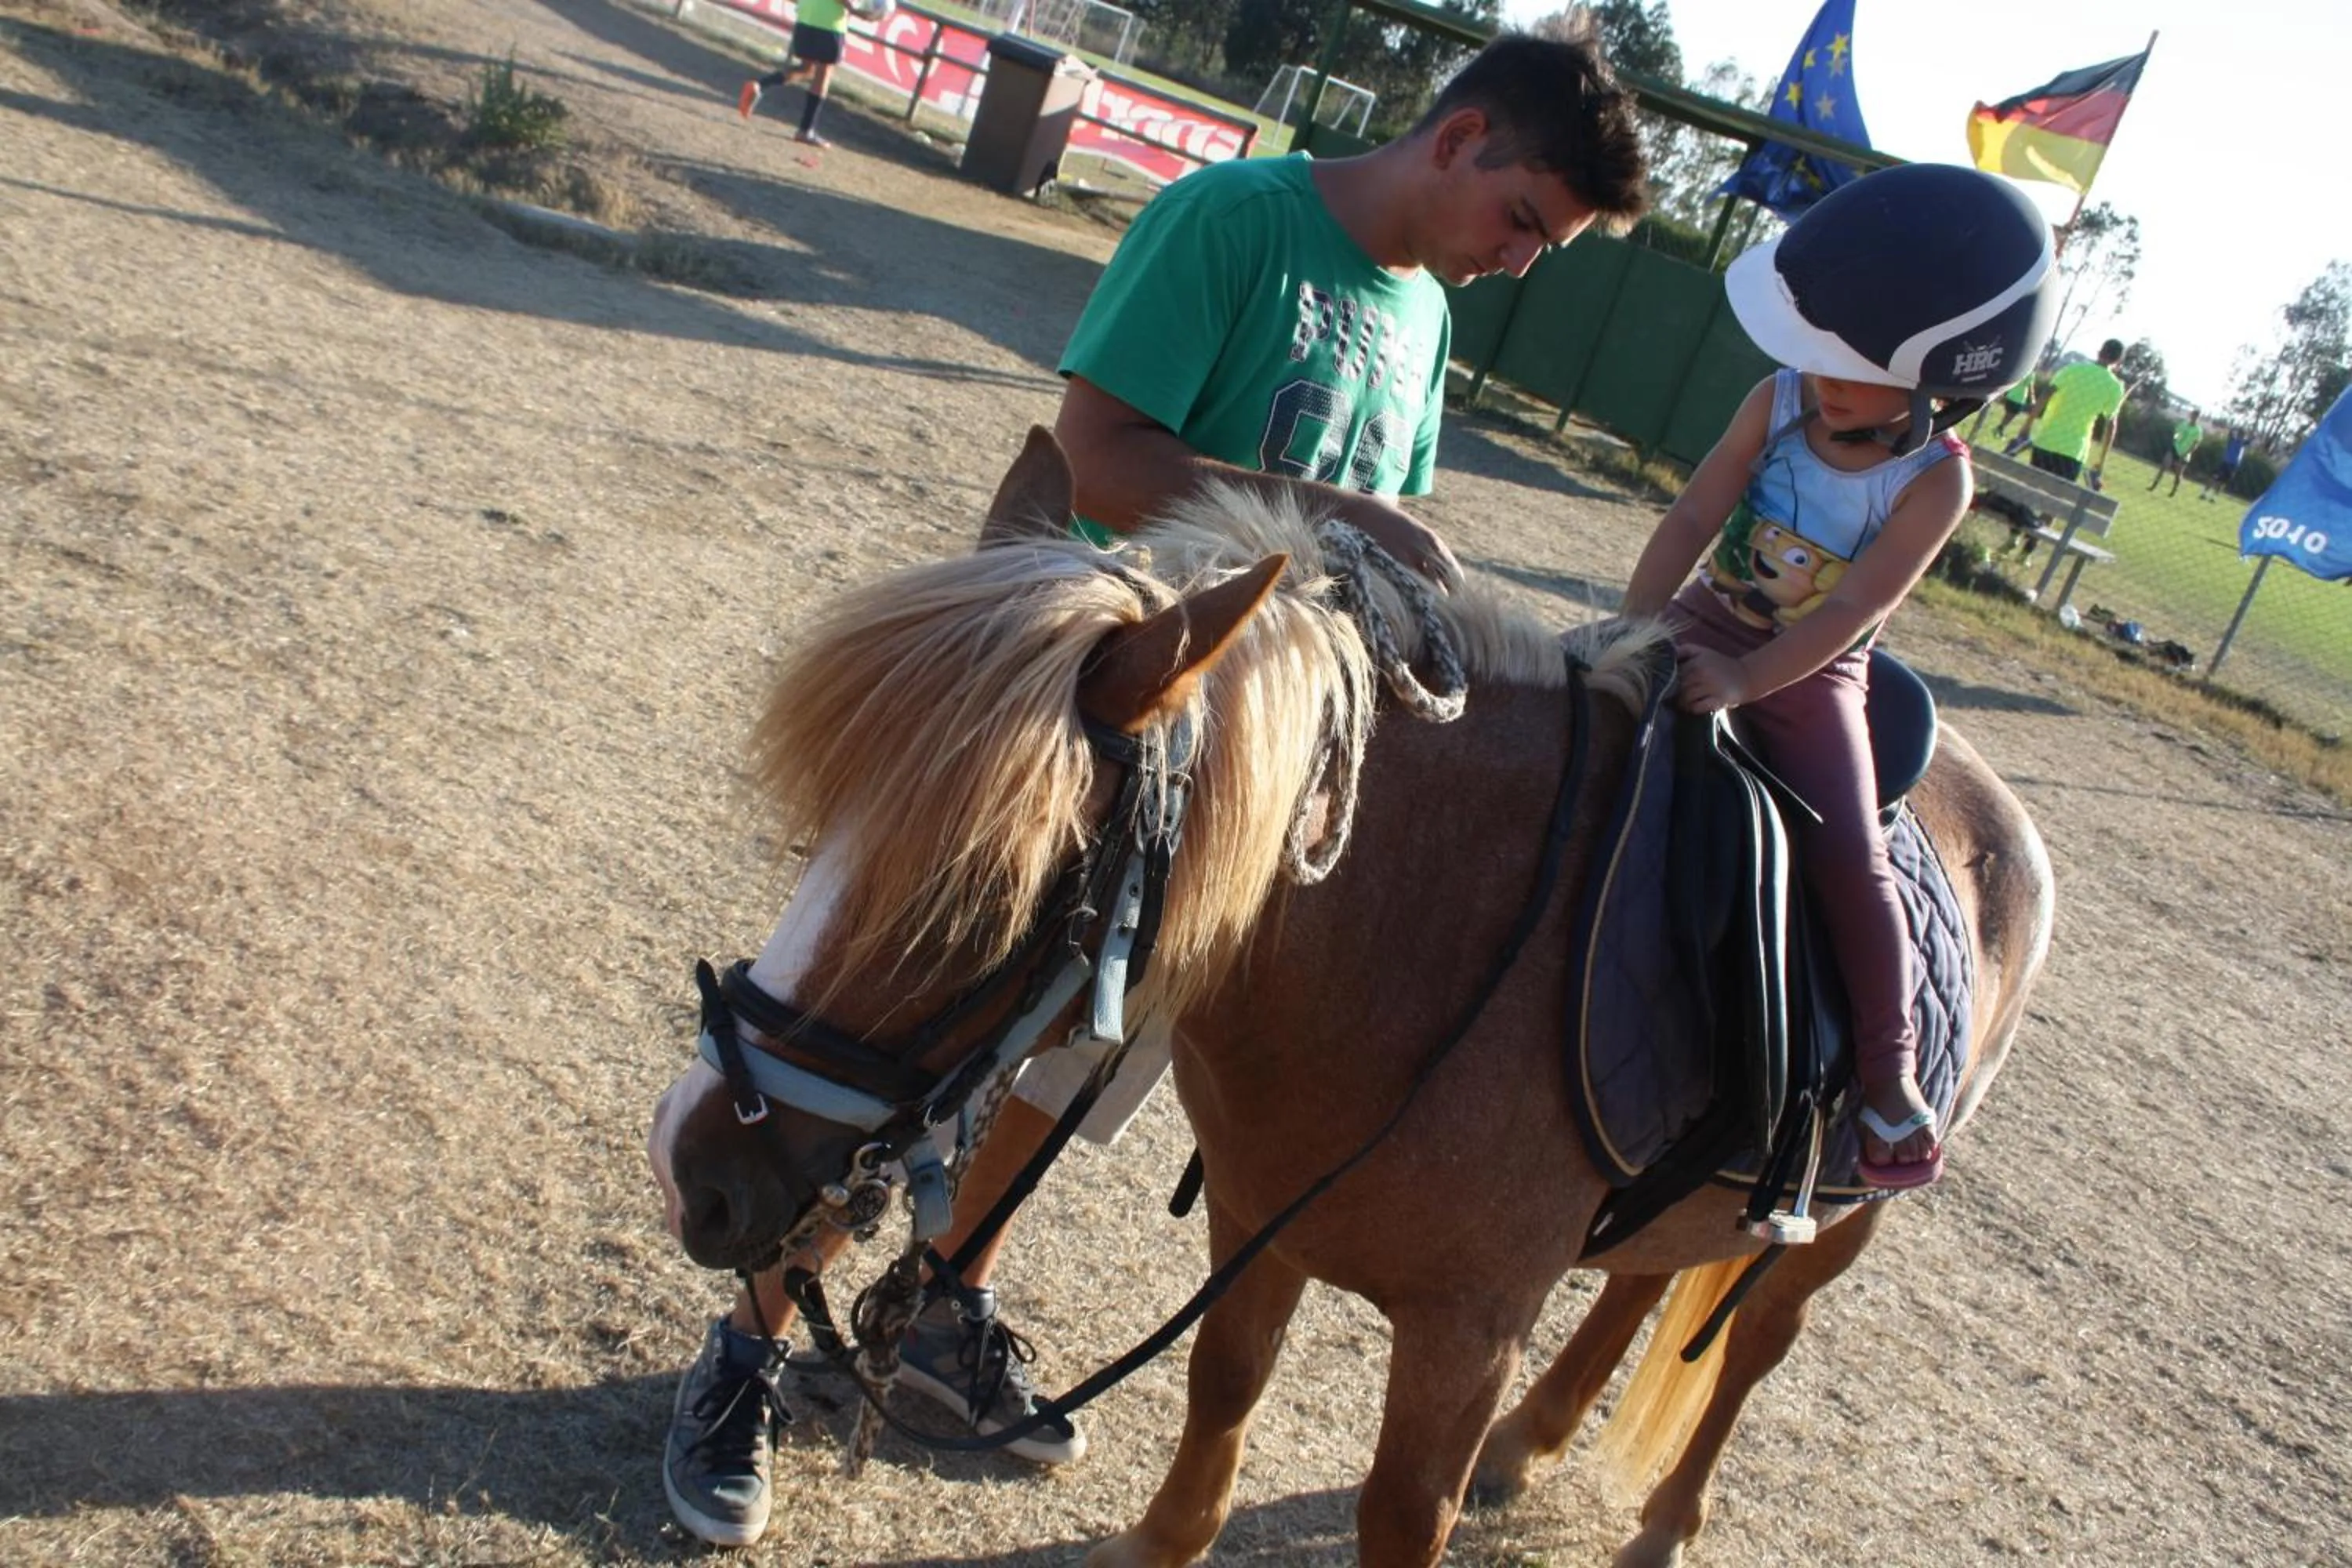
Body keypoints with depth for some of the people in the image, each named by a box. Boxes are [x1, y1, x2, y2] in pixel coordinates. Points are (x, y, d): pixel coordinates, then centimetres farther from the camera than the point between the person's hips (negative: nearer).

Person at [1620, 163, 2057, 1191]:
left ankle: (1887, 1070, -2)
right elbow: (1695, 515, -15)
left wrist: (1740, 680, -35)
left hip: (1812, 673, -4)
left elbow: (1852, 612, -25)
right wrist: (1636, 626, -27)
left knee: (1848, 854, -14)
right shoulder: (1779, 402, -11)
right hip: (1707, 619, 4)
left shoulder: (1935, 480, -20)